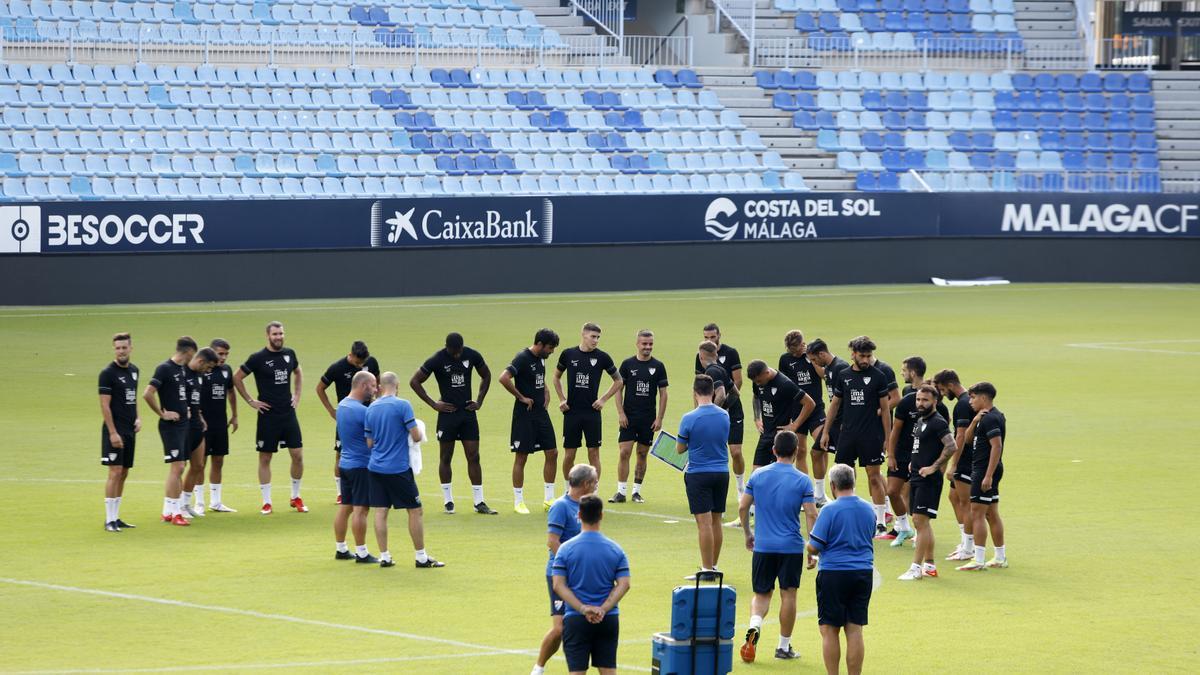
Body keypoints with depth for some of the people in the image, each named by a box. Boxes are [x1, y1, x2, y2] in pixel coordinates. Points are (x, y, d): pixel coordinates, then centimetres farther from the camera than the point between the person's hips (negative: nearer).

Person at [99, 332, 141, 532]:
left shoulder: (134, 370, 11)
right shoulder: (108, 373, -11)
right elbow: (105, 405, -14)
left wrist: (137, 417, 7)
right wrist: (113, 433, -18)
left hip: (129, 431, 7)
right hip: (115, 430, -7)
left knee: (124, 473, 9)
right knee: (115, 472, -10)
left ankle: (116, 517, 16)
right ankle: (109, 520, -6)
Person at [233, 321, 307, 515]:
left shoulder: (289, 354, 6)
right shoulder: (258, 358, -8)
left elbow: (298, 372, 26)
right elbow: (237, 378, -2)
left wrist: (297, 395, 15)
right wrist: (250, 401, -3)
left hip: (288, 413, 4)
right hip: (268, 415, -4)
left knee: (297, 454, 0)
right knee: (265, 458, 2)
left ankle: (296, 498, 15)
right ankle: (266, 502, 8)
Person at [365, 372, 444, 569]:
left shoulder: (371, 409, 5)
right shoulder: (402, 405, -10)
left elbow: (369, 442, 9)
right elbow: (416, 436, -12)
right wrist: (419, 435, 10)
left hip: (375, 467, 5)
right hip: (399, 469, -5)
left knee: (380, 512, 6)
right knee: (415, 510, 4)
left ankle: (384, 556, 6)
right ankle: (421, 557, 6)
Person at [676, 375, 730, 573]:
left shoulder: (689, 419, -14)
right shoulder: (725, 416, 1)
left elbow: (680, 449, -3)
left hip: (698, 474, -5)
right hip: (722, 472, 5)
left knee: (704, 523, -4)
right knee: (716, 522, 13)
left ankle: (707, 569, -3)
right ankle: (713, 565, 20)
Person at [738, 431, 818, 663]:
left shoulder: (758, 475, 1)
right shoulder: (802, 481, -6)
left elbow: (743, 507, 5)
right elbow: (811, 515, -9)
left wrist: (748, 534, 20)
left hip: (763, 546, 2)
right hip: (791, 547, -2)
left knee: (762, 594, 12)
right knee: (788, 595, 8)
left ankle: (754, 627, -17)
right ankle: (784, 646, 13)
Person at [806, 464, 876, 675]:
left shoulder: (830, 510, -12)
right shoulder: (868, 509, 6)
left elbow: (814, 547, -11)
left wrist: (809, 545, 9)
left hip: (833, 573, -5)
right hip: (864, 573, 5)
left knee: (830, 630, 4)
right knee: (855, 630, 6)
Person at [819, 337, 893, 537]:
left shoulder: (878, 376, -3)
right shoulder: (843, 375, 7)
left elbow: (885, 408, -1)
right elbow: (835, 403, 15)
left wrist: (888, 438, -4)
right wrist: (825, 431, 13)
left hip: (871, 435, -4)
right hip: (847, 433, 4)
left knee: (874, 477, -2)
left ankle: (880, 523, 4)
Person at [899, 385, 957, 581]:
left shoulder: (938, 423, -13)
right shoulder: (920, 421, 15)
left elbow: (951, 447, -25)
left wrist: (934, 467, -22)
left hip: (929, 480, -10)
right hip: (916, 477, 10)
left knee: (920, 521, -11)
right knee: (921, 523, 13)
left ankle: (916, 568, -10)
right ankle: (929, 566, 20)